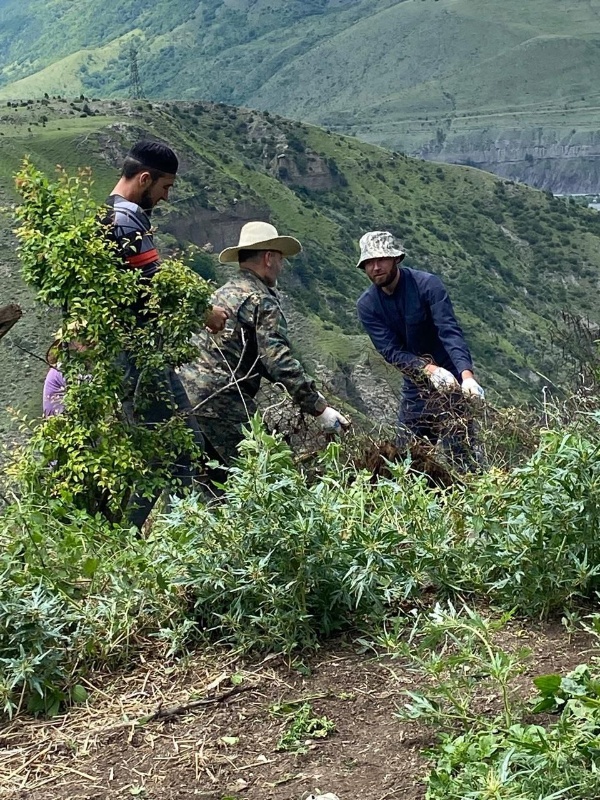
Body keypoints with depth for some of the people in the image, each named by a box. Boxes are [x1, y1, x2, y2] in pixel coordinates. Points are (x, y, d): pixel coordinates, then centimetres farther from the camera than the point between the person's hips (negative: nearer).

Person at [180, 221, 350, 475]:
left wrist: (307, 392, 24)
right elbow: (279, 361, -17)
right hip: (221, 401, -10)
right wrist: (319, 408, -14)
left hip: (188, 393, 10)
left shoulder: (224, 292, 22)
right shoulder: (262, 301, -8)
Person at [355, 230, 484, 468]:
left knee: (459, 453, -12)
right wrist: (430, 369, -30)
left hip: (449, 379, -5)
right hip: (415, 386, 5)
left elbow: (450, 332, -25)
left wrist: (467, 374, -41)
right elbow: (391, 351, -13)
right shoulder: (366, 305, -4)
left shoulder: (427, 284, -15)